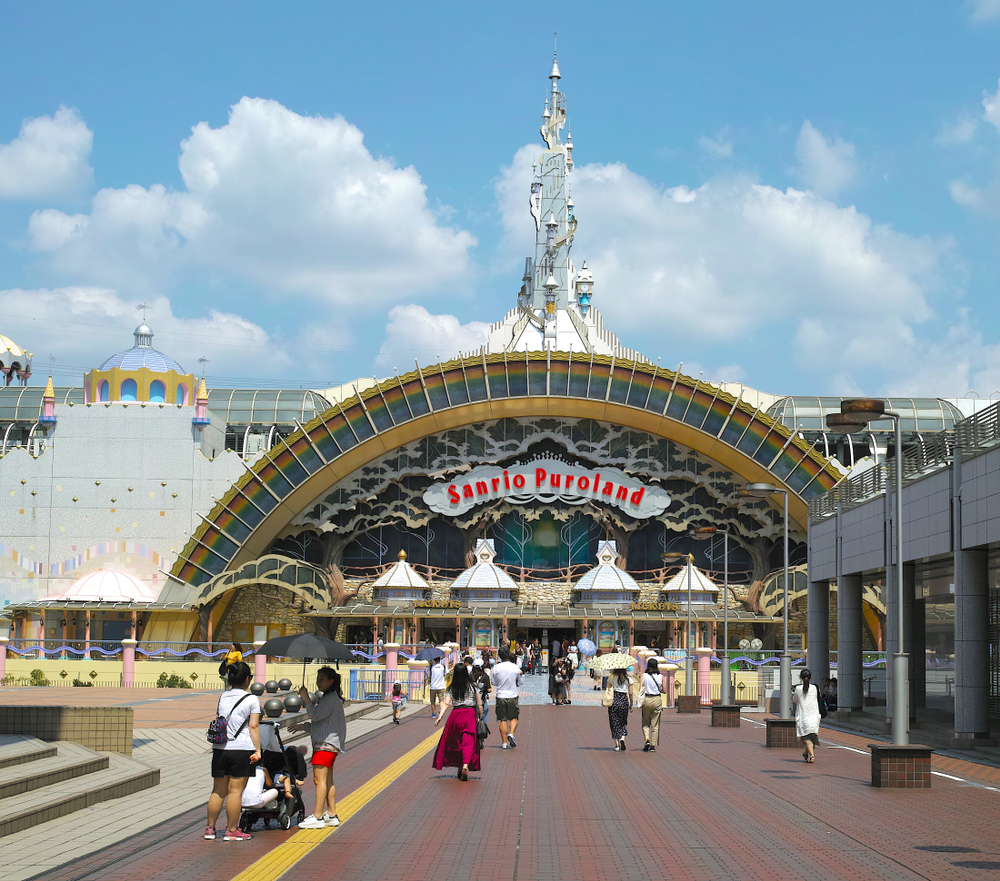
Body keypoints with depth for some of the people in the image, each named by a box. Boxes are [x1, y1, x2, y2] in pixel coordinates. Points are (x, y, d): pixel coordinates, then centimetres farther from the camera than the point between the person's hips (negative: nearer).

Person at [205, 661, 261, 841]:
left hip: (220, 748, 5)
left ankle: (210, 828, 15)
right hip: (242, 749, -5)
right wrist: (257, 750, -6)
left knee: (218, 791, 11)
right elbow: (253, 727, -7)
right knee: (235, 790, -2)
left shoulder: (223, 696, 10)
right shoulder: (251, 699, -3)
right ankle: (232, 831, 0)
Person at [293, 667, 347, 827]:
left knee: (319, 779, -11)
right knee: (328, 781, 12)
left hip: (325, 744, -11)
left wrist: (305, 698, -12)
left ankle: (318, 817, -12)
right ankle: (332, 815, 14)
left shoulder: (331, 699, -13)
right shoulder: (329, 698, 20)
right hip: (328, 743, 11)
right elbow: (319, 722, 25)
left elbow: (314, 714, -20)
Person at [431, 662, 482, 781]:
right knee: (468, 742, -7)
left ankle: (459, 768, 22)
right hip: (470, 714, -1)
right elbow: (479, 704, 3)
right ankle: (466, 765, -30)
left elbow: (446, 703, -7)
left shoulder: (452, 688, 3)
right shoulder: (473, 687, 2)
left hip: (455, 715, 1)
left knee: (455, 742, 15)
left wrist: (440, 717, -11)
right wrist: (480, 717, 15)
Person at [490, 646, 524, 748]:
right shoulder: (515, 668, -6)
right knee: (514, 718, 13)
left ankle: (504, 742, 4)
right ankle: (511, 733, -12)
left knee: (503, 720, 6)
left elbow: (494, 683, 6)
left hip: (501, 696, 1)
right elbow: (520, 683, 6)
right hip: (512, 696, -1)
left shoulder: (496, 668, -5)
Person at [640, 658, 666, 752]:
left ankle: (647, 740, -9)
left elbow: (642, 689, -11)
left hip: (647, 699, -1)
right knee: (655, 725, 7)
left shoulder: (644, 675, -4)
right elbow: (664, 690, 5)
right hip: (657, 700, 1)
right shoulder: (660, 676, 0)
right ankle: (653, 745, 5)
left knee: (645, 723, 13)